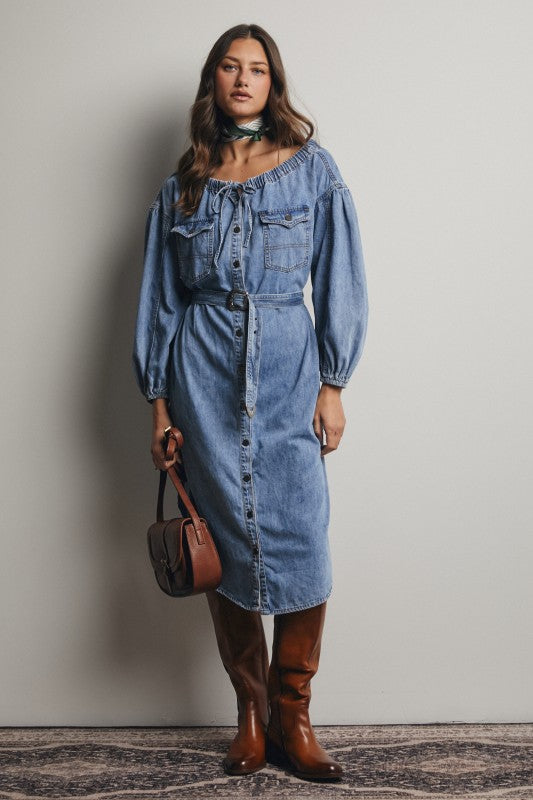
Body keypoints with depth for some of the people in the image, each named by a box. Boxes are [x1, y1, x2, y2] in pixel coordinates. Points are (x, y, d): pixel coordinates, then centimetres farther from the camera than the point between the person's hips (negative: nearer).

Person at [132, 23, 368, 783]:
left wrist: (332, 384, -3)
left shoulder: (312, 167, 7)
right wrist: (159, 402, 8)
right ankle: (251, 712, 18)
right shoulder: (183, 184, 12)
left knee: (300, 545, -6)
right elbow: (160, 297, 12)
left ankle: (292, 716, 10)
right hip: (204, 374, 2)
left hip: (287, 365, -1)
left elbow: (339, 281, 4)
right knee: (227, 546, 3)